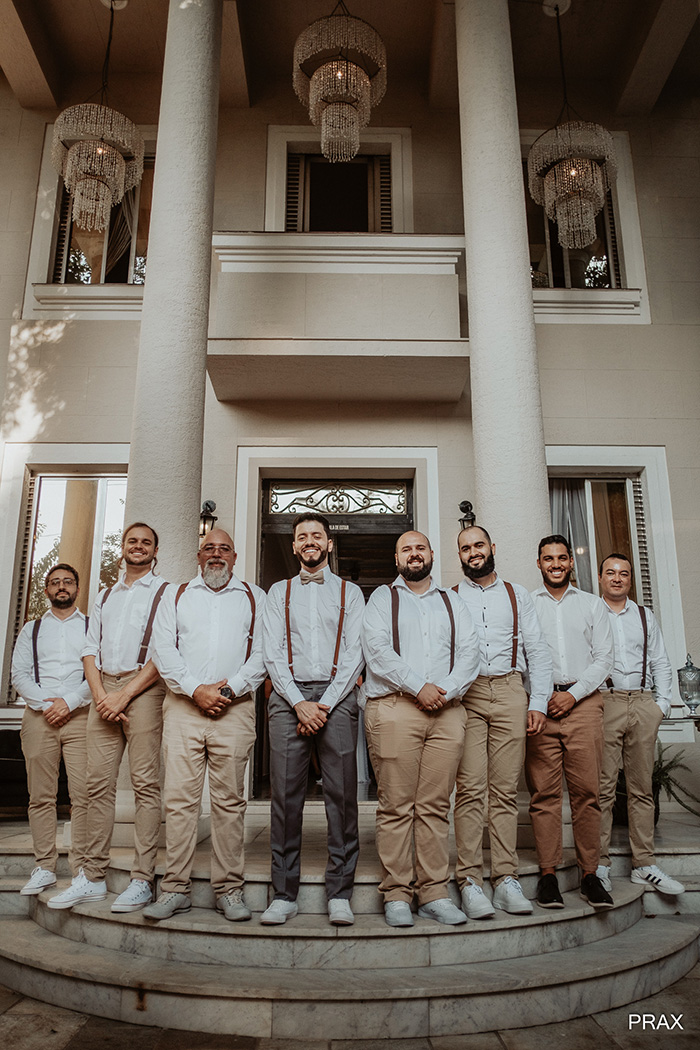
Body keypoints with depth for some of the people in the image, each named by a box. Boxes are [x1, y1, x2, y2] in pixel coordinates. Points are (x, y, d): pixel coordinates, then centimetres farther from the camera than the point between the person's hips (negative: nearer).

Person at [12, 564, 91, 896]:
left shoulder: (93, 627, 10)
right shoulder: (31, 629, 18)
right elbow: (19, 674, 8)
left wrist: (68, 702, -10)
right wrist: (45, 704, -7)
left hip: (80, 716, -2)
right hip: (38, 717, 2)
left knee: (82, 794, -5)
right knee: (41, 796, 2)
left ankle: (81, 867, 2)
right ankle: (44, 868, 11)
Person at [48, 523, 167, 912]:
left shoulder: (165, 593, 3)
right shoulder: (105, 596, 22)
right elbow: (91, 648, 15)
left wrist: (124, 695, -13)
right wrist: (100, 694, -2)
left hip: (143, 688, -5)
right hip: (105, 691, 5)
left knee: (145, 783, -6)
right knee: (99, 783, 5)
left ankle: (142, 881, 0)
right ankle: (94, 878, 14)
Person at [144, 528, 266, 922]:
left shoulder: (254, 598, 13)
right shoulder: (176, 594, 15)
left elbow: (262, 652, 4)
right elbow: (164, 648, 5)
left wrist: (230, 689, -9)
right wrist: (196, 689, -7)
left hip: (235, 708, -1)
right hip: (183, 706, 1)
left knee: (230, 800, 1)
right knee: (180, 797, -1)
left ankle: (229, 888, 11)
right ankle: (176, 888, 10)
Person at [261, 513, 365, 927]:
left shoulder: (350, 593, 13)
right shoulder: (279, 592, 16)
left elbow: (354, 654, 3)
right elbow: (273, 653, 7)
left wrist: (325, 704, -8)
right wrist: (299, 703, -6)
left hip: (337, 695, -1)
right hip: (289, 697, 1)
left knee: (342, 794, -2)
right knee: (285, 794, -1)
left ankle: (340, 895, 7)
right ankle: (285, 894, 9)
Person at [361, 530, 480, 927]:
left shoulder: (453, 602, 20)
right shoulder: (382, 598, 12)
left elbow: (470, 651, 8)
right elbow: (378, 649, -3)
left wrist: (447, 690, -9)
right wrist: (419, 686, -12)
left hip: (447, 712, 3)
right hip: (394, 708, -2)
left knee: (435, 806, 4)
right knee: (396, 806, -2)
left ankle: (435, 892, 13)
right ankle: (397, 894, 8)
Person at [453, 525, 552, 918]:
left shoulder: (517, 594, 16)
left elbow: (538, 650, 11)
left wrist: (539, 701, 1)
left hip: (510, 691, 1)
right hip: (465, 695, -1)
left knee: (505, 790, 1)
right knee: (470, 789, -5)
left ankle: (507, 879, 7)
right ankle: (470, 881, 0)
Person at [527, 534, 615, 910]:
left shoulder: (592, 604, 14)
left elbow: (604, 658, 7)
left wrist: (573, 694, -5)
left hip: (583, 702, 1)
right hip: (540, 704, -1)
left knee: (587, 790, -1)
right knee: (544, 791, -1)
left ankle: (590, 874, 8)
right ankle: (548, 873, 6)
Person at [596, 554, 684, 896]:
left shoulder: (645, 616, 19)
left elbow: (660, 662, 17)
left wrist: (662, 702, 6)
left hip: (643, 704, 4)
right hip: (604, 703, -3)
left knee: (641, 787, 6)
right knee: (603, 787, -4)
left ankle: (644, 865, 14)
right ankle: (599, 864, 4)